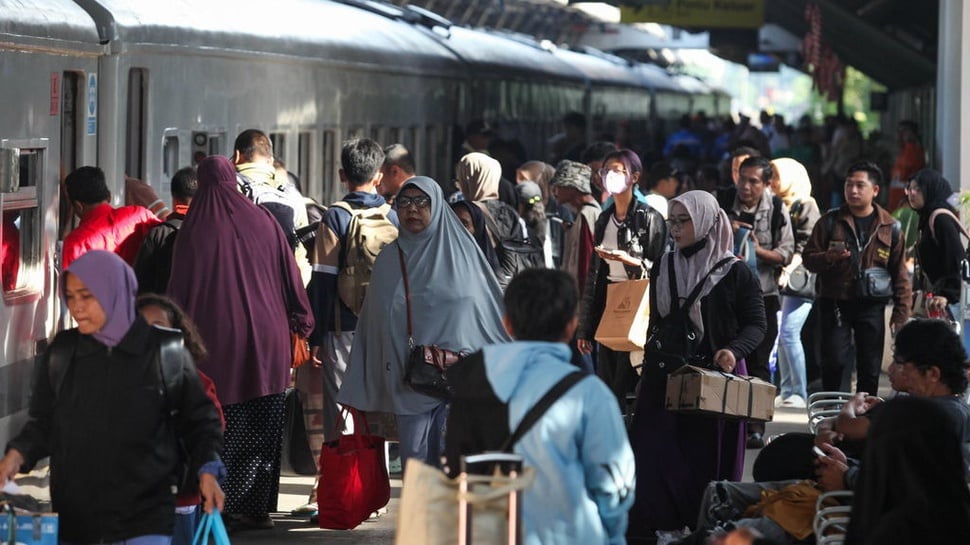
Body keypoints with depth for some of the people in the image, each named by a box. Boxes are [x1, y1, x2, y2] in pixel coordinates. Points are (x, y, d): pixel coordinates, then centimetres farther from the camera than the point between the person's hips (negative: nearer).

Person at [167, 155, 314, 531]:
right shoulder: (264, 222, 1)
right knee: (263, 430, 9)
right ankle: (258, 507, 9)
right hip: (267, 342, 2)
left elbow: (180, 289, -3)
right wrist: (302, 322, 17)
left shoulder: (195, 231, -5)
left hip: (217, 342, -2)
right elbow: (290, 275, 6)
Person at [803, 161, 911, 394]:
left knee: (870, 369, 5)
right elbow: (808, 258, 4)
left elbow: (900, 274, 6)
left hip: (871, 306, 1)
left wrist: (901, 312, 0)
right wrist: (827, 258, -19)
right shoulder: (830, 221, 3)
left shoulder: (889, 227, 4)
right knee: (834, 364, -5)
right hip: (835, 303, -1)